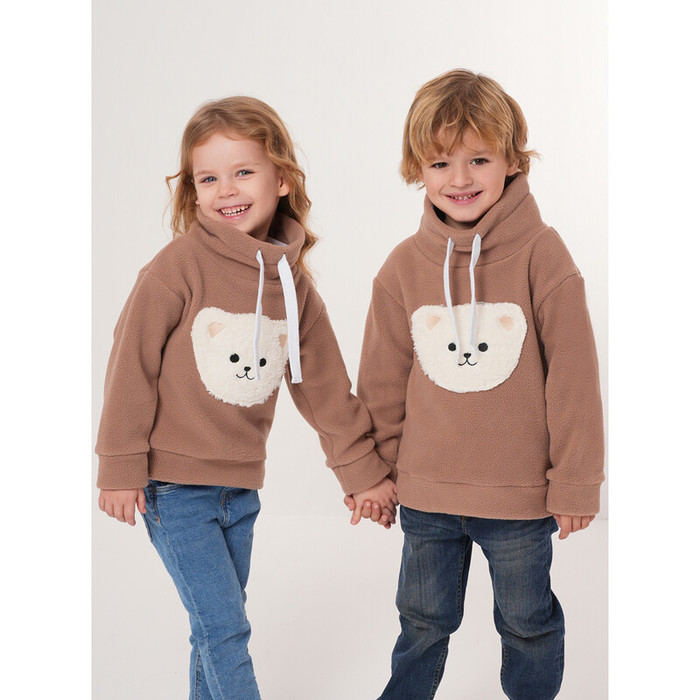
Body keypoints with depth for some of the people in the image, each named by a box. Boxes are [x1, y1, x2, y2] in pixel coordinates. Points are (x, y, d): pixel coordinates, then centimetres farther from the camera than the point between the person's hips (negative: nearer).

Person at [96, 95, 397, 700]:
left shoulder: (294, 281, 3)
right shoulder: (181, 264, -14)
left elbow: (325, 385, 10)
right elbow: (132, 362, -10)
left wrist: (363, 471, 12)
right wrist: (120, 468, -8)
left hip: (242, 486, 5)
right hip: (174, 487, -5)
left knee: (218, 627, 16)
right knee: (224, 628, -5)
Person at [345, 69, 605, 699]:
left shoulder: (542, 254, -11)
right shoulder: (405, 266, -2)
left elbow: (574, 375, -8)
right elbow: (383, 381, 6)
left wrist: (575, 481, -6)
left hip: (520, 494, -2)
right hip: (425, 491, 3)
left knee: (527, 623, 19)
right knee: (423, 621, 21)